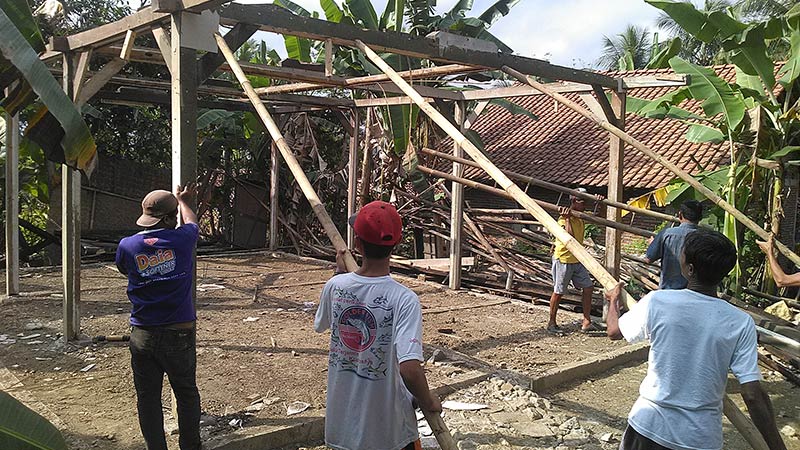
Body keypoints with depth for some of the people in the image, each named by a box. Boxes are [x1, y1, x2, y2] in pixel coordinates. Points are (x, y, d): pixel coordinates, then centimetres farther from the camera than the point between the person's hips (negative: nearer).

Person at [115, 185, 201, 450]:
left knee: (147, 398, 14)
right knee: (186, 393, 16)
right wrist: (183, 201, 37)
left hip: (142, 336, 1)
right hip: (178, 334, -1)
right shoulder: (181, 239, -9)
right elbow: (192, 222, 16)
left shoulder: (128, 245, -4)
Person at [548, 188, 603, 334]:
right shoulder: (564, 218, -19)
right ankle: (551, 323, 16)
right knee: (558, 292, 2)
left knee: (588, 287, 1)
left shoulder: (581, 217, 6)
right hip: (563, 260, -8)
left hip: (577, 260, 8)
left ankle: (586, 323, 7)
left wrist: (598, 203, 4)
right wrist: (567, 219, -31)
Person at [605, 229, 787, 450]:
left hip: (649, 425, -1)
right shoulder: (741, 324, -12)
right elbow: (753, 395, -14)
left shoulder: (656, 301, -14)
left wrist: (614, 300, 25)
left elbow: (614, 331, 5)